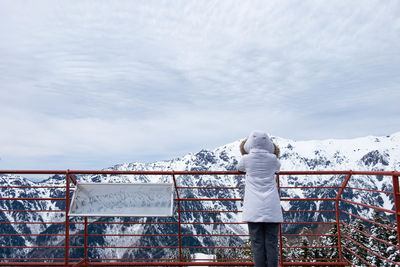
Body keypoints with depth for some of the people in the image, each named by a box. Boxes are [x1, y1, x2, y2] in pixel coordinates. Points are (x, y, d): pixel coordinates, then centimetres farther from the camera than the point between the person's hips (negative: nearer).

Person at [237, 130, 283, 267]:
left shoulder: (247, 159, 0)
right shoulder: (272, 159, 2)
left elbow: (239, 167, 22)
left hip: (254, 209, -1)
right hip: (271, 209, 1)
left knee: (257, 245, 2)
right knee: (271, 245, 4)